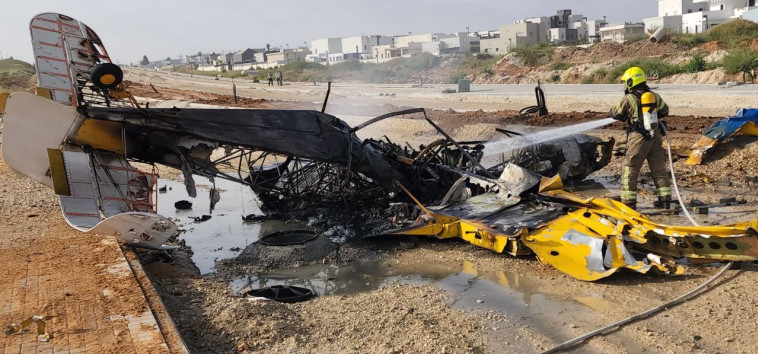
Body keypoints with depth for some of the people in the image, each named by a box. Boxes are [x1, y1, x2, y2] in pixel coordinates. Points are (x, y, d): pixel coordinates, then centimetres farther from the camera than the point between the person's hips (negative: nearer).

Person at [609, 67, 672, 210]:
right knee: (659, 168, 14)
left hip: (638, 139, -5)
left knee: (629, 170, 3)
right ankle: (665, 199, 18)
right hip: (655, 137, 5)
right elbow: (664, 111, 18)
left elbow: (615, 114, 1)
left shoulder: (628, 99, -11)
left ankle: (629, 201, 2)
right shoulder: (655, 96, 4)